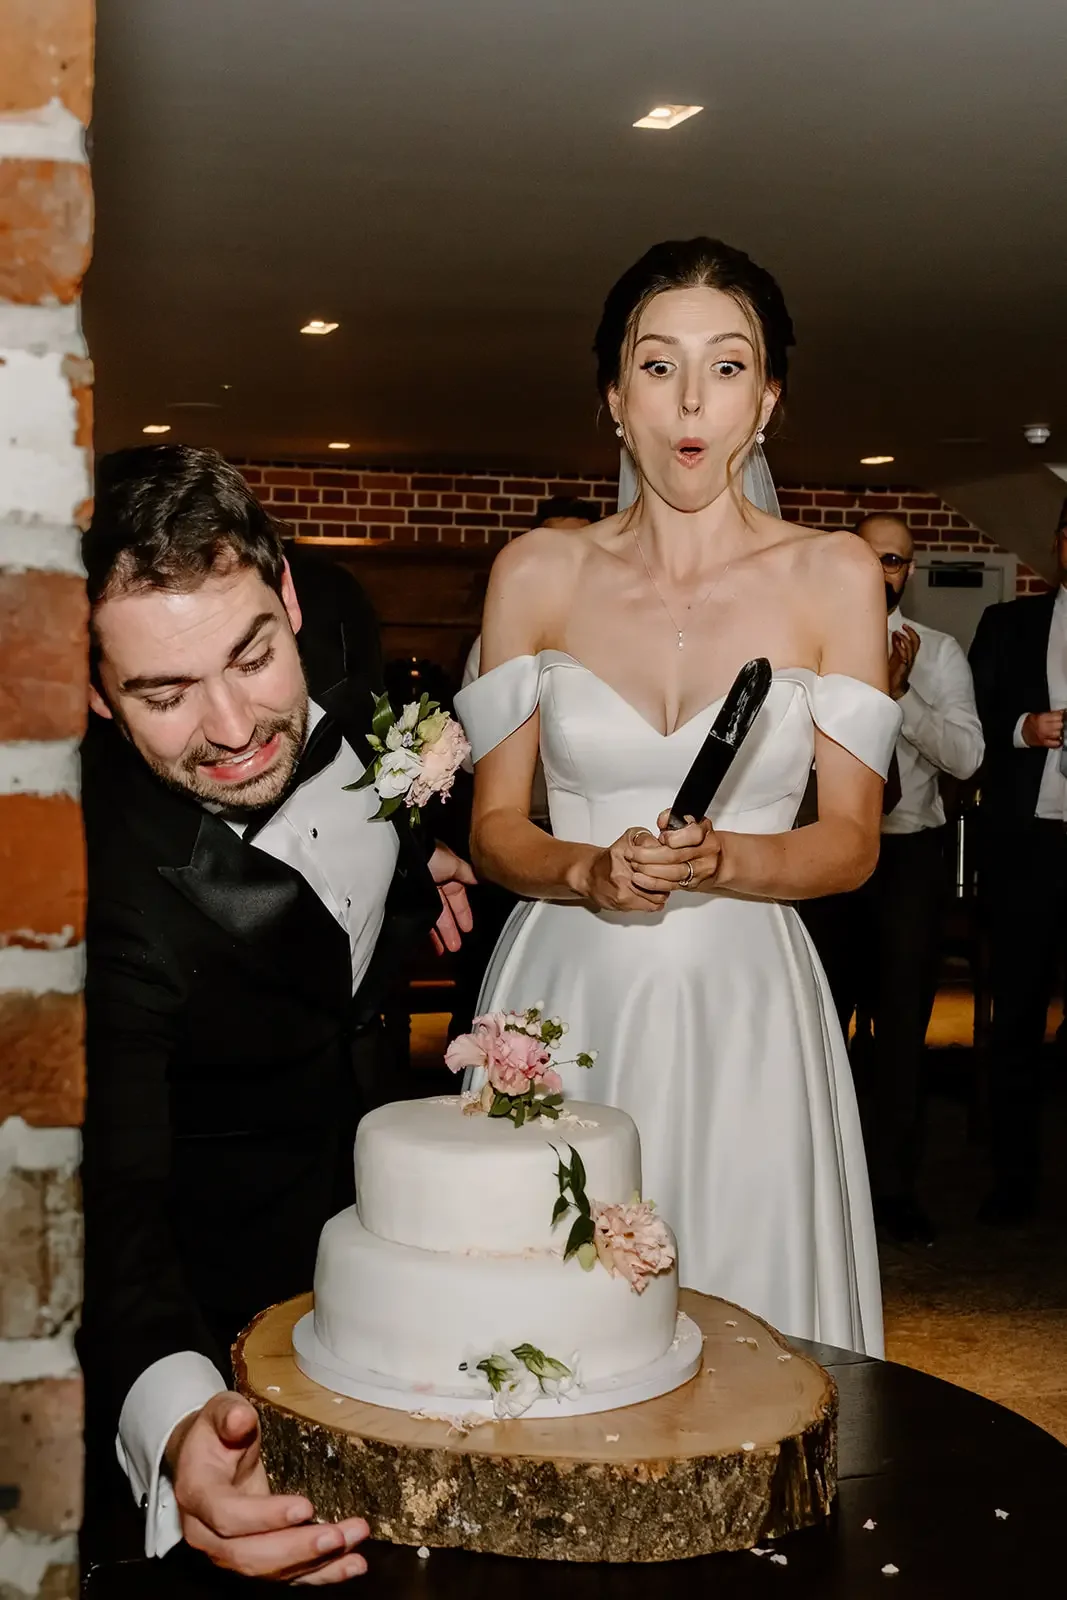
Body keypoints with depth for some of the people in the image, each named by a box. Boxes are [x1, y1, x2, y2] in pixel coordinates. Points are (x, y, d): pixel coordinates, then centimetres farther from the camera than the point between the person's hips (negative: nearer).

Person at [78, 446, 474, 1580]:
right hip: (241, 1220, -6)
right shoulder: (110, 884, -41)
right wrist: (173, 1420, -61)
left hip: (371, 1110, 6)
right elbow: (112, 1192, -44)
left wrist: (415, 861, 5)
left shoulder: (333, 629, -23)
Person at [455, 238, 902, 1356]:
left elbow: (851, 841, 2)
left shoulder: (834, 577, 2)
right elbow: (494, 825, 5)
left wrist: (718, 859, -16)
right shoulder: (537, 573, 3)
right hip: (564, 998, 1)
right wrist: (590, 873, -15)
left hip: (743, 1009, 0)